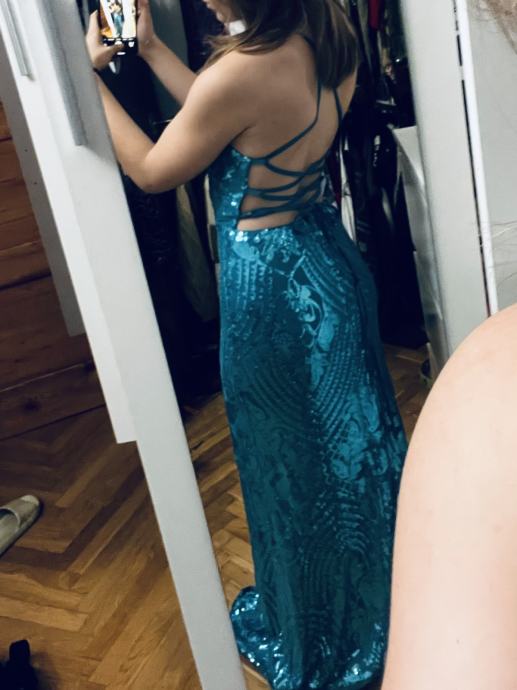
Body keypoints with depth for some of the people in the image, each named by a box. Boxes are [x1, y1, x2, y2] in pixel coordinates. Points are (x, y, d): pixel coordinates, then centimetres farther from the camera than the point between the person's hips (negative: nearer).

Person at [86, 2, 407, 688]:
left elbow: (152, 171, -10)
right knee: (353, 433, 22)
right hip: (330, 258, 8)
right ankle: (380, 599, 46)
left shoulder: (241, 69, -26)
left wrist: (89, 74, -2)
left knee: (292, 459, 12)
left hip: (270, 284, -8)